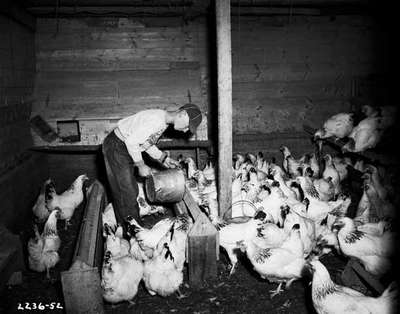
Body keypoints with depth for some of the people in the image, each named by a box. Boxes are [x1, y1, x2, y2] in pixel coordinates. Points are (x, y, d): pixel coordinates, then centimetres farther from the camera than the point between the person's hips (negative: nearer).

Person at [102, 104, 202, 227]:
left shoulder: (163, 121, 4)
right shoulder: (156, 120, -27)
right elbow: (131, 142, -27)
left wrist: (164, 158, 7)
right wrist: (141, 165, -19)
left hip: (125, 148, 10)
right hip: (116, 148, -10)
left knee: (132, 190, 15)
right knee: (127, 195, -3)